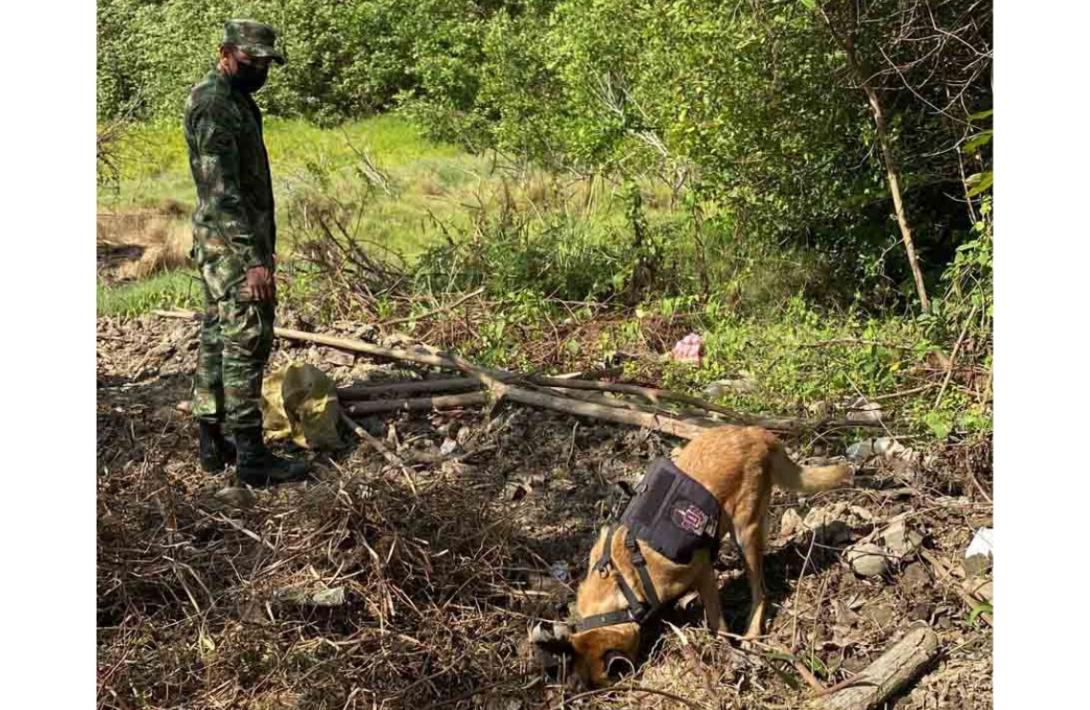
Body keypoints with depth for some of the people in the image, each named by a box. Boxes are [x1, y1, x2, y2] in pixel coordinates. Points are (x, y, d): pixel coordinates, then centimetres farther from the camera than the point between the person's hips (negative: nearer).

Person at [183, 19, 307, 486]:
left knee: (217, 340, 12)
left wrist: (262, 246, 21)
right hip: (232, 244, -10)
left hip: (223, 243, 10)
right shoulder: (213, 103, -15)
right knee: (246, 345, -7)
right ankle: (252, 458, -2)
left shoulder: (234, 100, 16)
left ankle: (213, 442, 20)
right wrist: (253, 258, -27)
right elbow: (222, 190, -23)